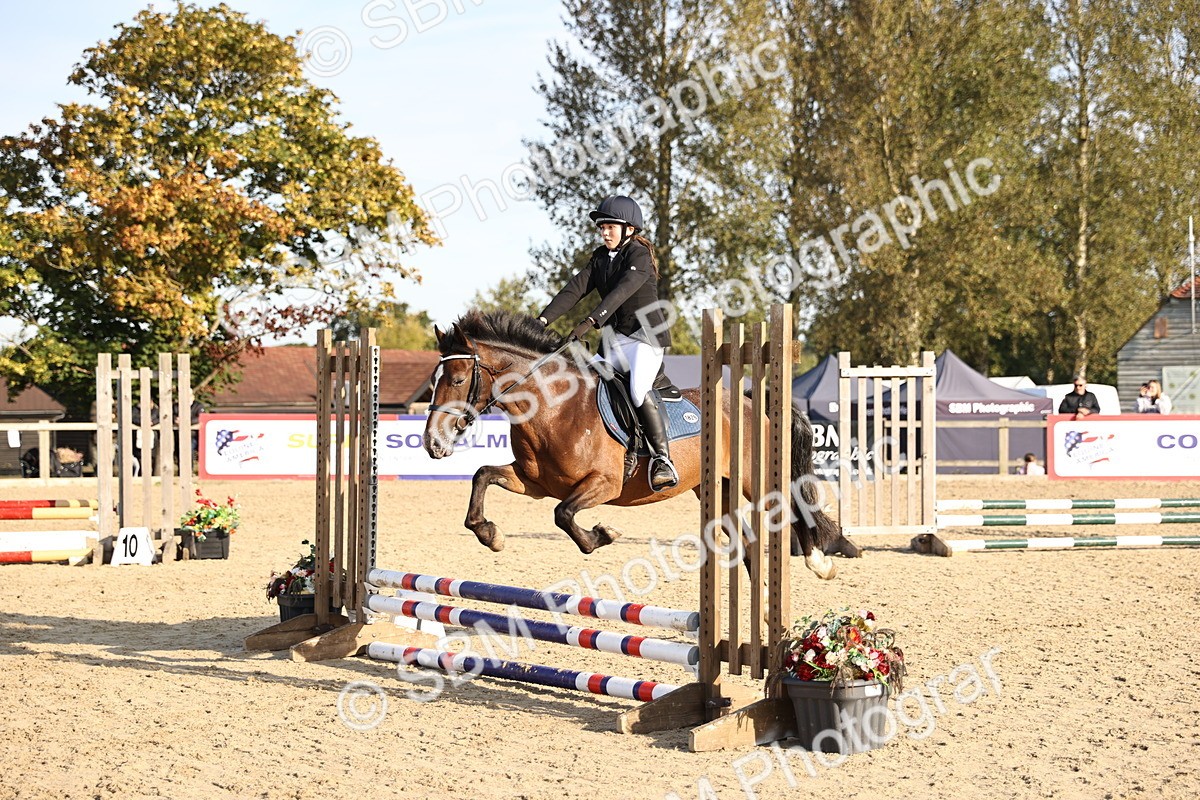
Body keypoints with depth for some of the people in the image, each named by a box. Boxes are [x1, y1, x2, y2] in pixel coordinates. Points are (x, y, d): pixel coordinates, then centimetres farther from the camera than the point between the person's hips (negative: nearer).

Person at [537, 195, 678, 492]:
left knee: (639, 389, -30)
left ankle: (662, 458, -24)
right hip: (616, 338, 8)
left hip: (647, 336, -8)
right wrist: (544, 319, -11)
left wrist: (591, 321, -39)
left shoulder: (639, 256, -11)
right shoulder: (600, 258, 11)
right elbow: (575, 289, 2)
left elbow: (621, 291, -27)